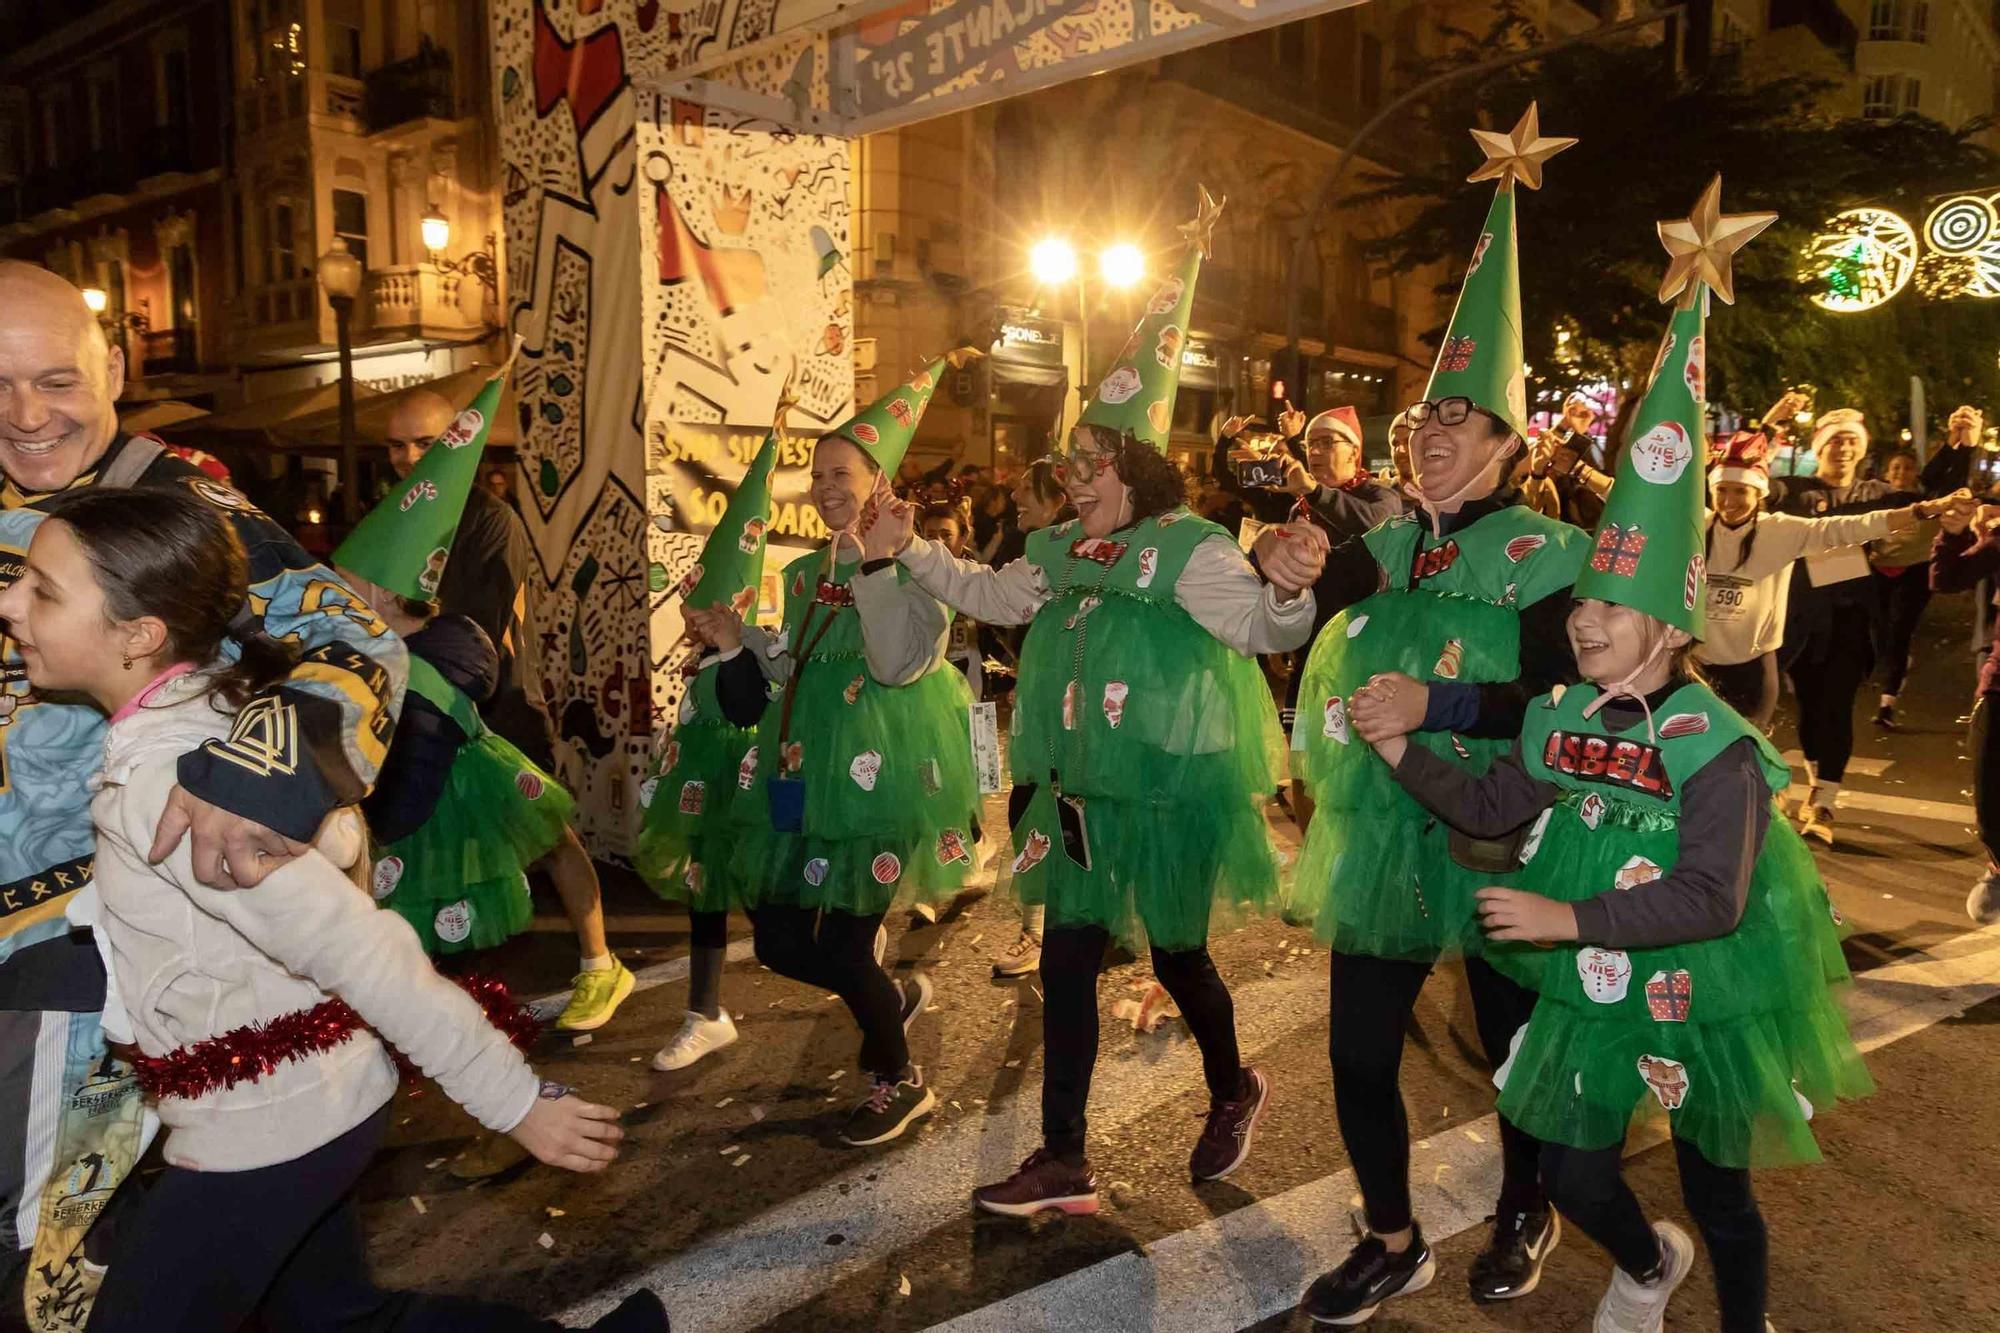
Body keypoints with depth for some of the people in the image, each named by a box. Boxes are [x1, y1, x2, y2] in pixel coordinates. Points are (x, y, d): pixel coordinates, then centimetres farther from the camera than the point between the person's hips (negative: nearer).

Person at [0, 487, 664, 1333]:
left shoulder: (163, 782, -26)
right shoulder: (214, 704, 0)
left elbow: (366, 958, -27)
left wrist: (517, 1102, -24)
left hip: (258, 1132, -9)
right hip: (310, 1102, 9)